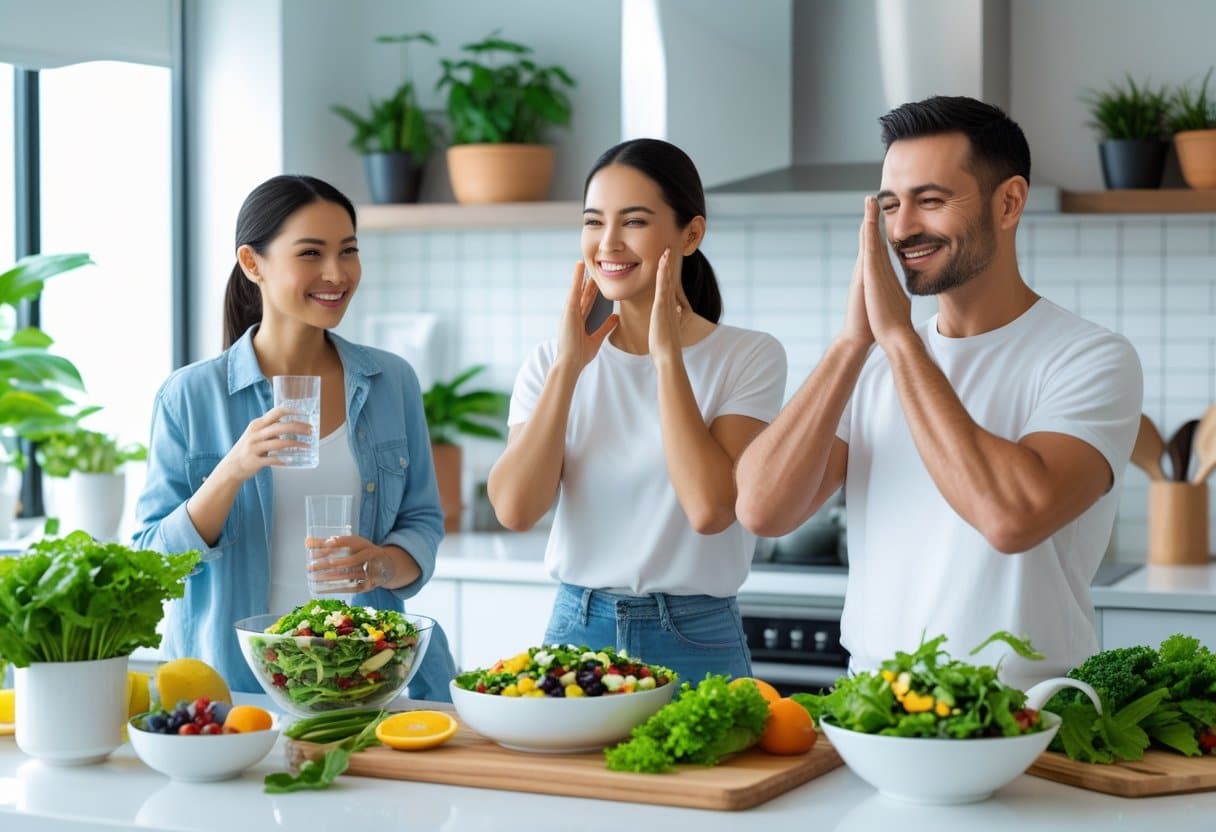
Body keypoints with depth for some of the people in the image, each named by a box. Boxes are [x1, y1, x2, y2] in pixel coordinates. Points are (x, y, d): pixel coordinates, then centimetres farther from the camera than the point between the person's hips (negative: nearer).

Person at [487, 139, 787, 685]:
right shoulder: (552, 362, 4)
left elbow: (710, 509, -20)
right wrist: (569, 367, -12)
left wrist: (668, 355, -16)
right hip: (574, 632, 3)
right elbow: (514, 510, -9)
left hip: (695, 644, -2)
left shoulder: (749, 357, -6)